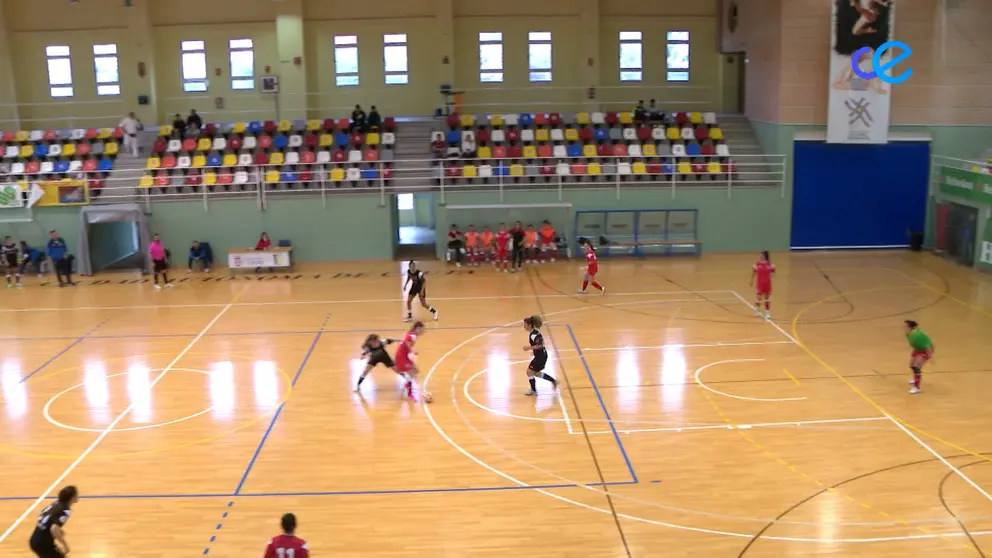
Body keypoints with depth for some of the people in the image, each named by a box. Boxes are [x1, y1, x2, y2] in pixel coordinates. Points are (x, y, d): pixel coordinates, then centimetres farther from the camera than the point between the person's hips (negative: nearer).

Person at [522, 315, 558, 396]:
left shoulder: (533, 335, -24)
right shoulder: (534, 332, 6)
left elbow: (540, 345, -31)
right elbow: (539, 343, 18)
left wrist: (529, 348, -27)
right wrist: (533, 349, 18)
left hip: (541, 356, -10)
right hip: (540, 355, 10)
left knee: (529, 371, 0)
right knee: (536, 373, 22)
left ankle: (533, 391, 14)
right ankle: (554, 381, 30)